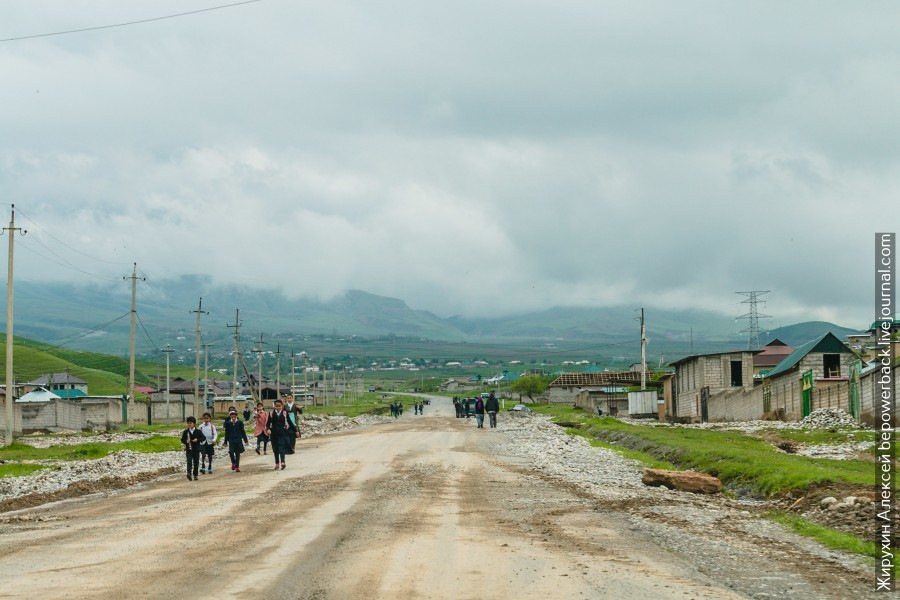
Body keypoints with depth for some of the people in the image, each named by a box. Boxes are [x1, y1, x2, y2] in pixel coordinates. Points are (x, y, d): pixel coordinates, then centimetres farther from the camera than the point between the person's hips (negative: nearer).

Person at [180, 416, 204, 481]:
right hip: (188, 449, -1)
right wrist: (186, 441, -17)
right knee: (189, 461, -16)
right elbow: (182, 439, 5)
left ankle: (195, 475, 18)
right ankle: (189, 473, -27)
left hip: (196, 449, 1)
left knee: (196, 462, 7)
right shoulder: (185, 432, 3)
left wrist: (197, 440, -15)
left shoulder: (198, 431, 1)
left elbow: (203, 438, 3)